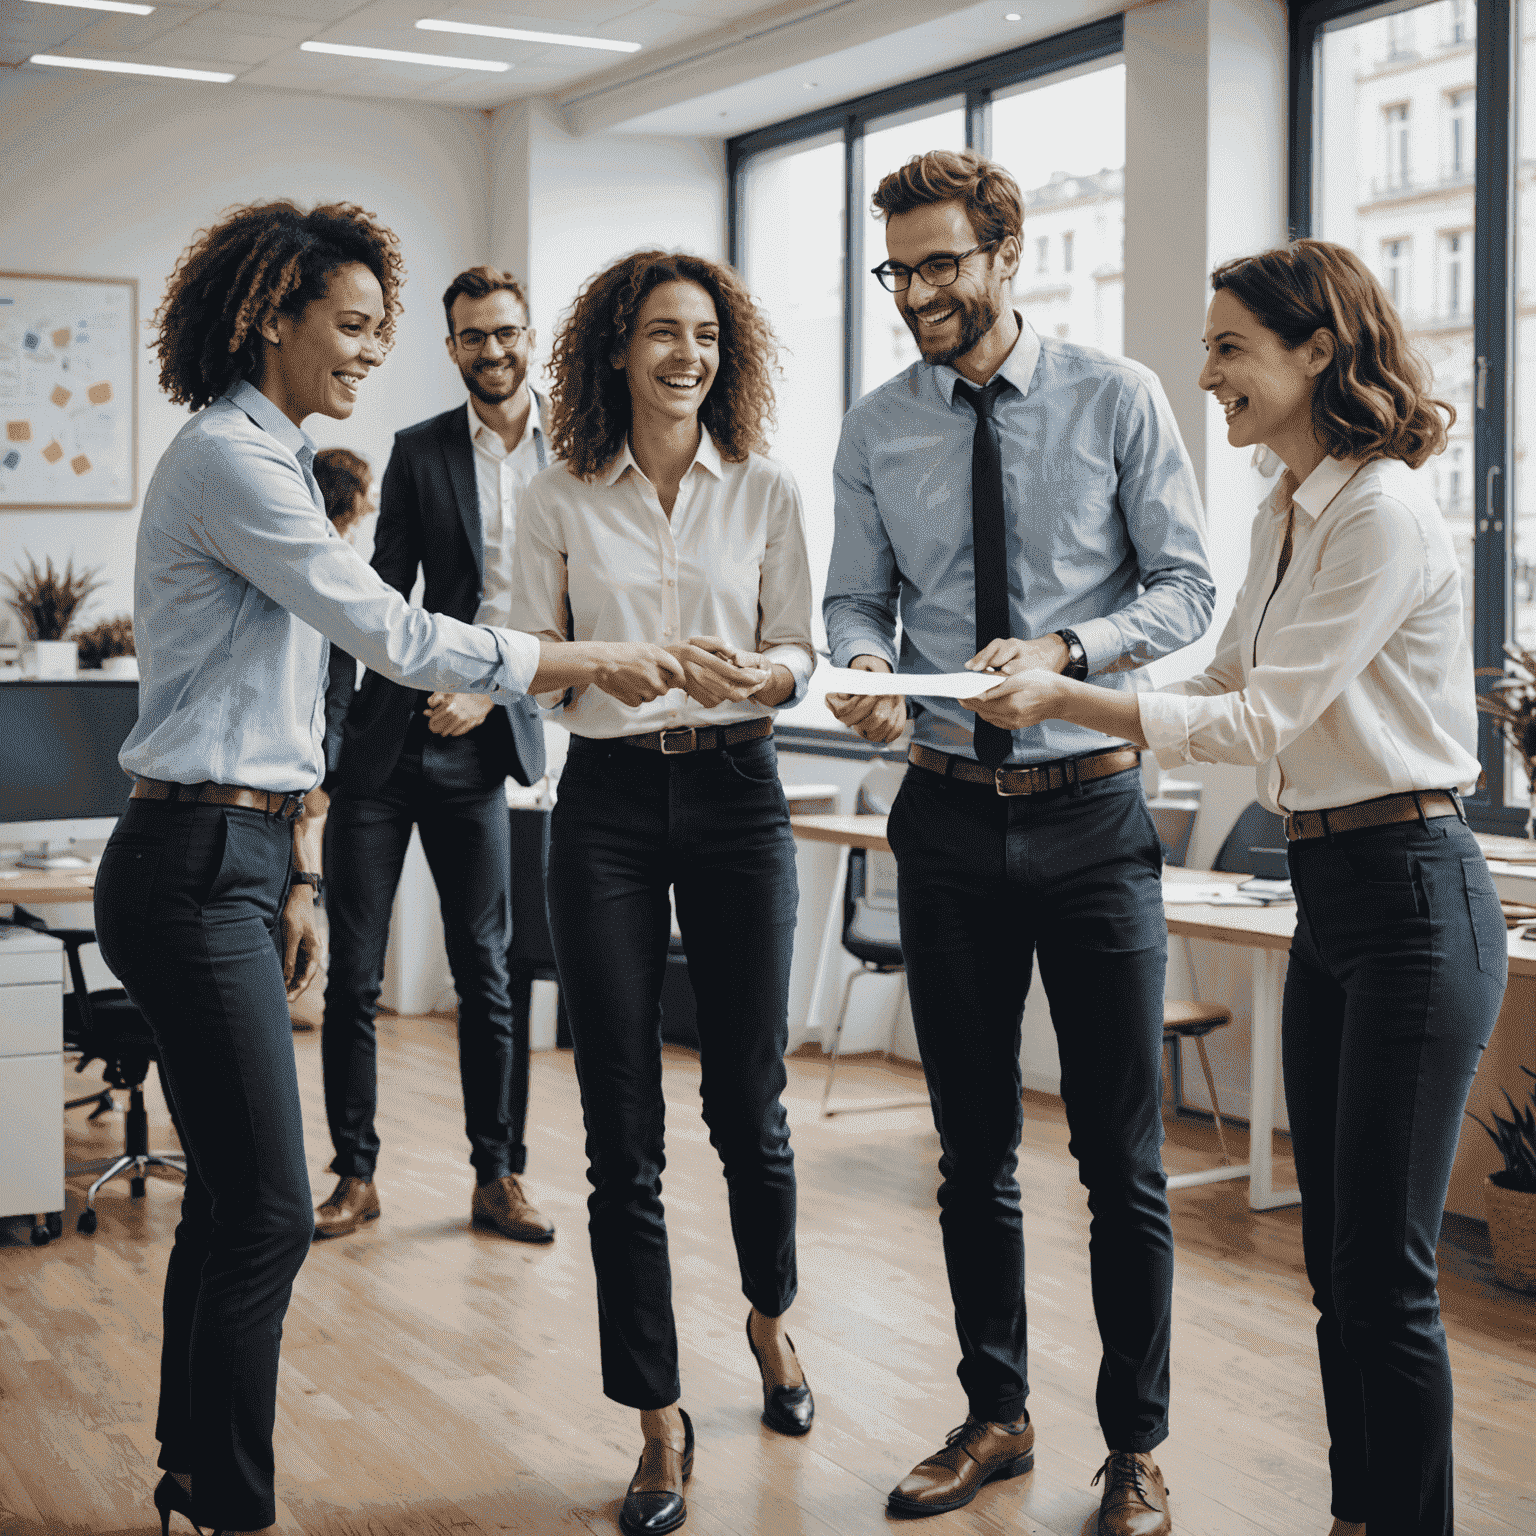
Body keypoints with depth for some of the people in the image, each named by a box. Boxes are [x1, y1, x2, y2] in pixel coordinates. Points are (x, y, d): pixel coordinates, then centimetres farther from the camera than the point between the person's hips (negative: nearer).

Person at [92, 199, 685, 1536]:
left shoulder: (271, 459, 18)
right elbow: (395, 636, -17)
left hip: (233, 861, 10)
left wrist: (296, 874, 19)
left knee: (231, 1197, 14)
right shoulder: (228, 458, -13)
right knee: (268, 1210, -7)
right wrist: (596, 664, -10)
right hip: (193, 865, -10)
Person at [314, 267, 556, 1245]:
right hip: (384, 736, 0)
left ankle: (500, 1176, 18)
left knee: (489, 972, 7)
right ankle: (356, 1176, 15)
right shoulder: (420, 452, 5)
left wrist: (492, 688, -10)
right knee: (354, 973, 3)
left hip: (482, 745, 0)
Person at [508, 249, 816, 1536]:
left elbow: (799, 653, 7)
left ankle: (771, 1318, 38)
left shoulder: (766, 493, 7)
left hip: (736, 793, 1)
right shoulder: (560, 504, 4)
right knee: (622, 1127, 0)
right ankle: (660, 1424, 11)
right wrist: (633, 663, -15)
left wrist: (762, 674, -15)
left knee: (749, 1102, 7)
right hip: (608, 802, 0)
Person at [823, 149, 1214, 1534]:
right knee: (973, 1148, 13)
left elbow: (1187, 588, -4)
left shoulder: (1116, 398, -3)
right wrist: (862, 665, -16)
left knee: (1123, 1157, 4)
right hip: (949, 812, 3)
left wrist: (1066, 647, -21)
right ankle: (997, 1417, 30)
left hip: (1094, 810, -3)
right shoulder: (876, 429, 5)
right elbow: (857, 597, 8)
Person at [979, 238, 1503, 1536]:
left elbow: (1264, 718, -19)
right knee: (1337, 1258, 15)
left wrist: (1068, 700, -16)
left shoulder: (1385, 515, -17)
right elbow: (1224, 684, 18)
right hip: (1331, 895, 10)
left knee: (1386, 1270, -3)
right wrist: (1059, 688, 8)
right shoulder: (1288, 515, 12)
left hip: (1413, 902, -9)